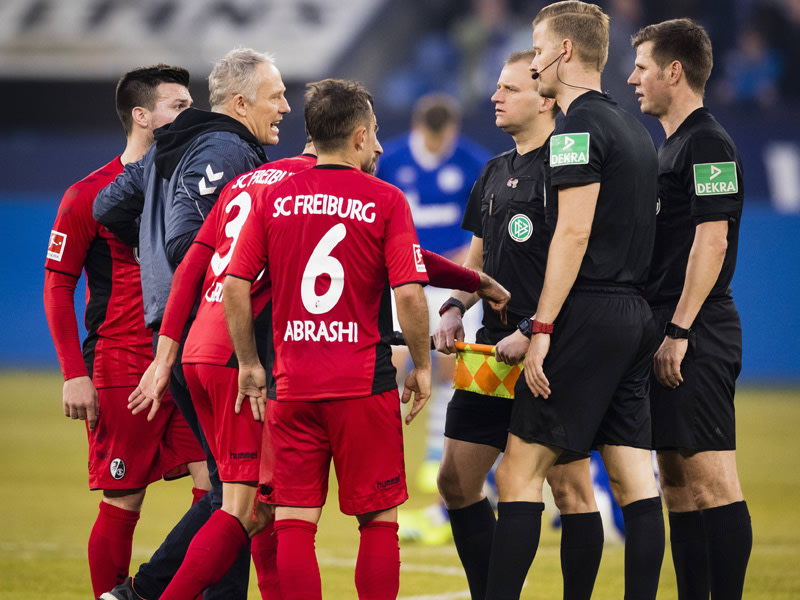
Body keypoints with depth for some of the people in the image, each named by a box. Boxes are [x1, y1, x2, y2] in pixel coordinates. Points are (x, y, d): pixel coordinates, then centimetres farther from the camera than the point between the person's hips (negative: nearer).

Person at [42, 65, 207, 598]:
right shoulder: (88, 195, -3)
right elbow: (57, 287, -2)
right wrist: (75, 375, -10)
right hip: (121, 370, -5)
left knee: (218, 488, -6)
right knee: (123, 505, -1)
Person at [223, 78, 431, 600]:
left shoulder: (273, 199, 5)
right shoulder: (385, 200, -4)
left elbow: (235, 287, 2)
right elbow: (409, 293, -12)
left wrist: (249, 364, 12)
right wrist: (422, 366, 1)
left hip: (292, 384, 3)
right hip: (364, 382, -3)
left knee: (295, 519, 4)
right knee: (379, 519, 6)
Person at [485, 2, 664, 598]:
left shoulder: (581, 125, -9)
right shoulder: (633, 128, 19)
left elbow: (573, 234, -17)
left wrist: (540, 329, -18)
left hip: (587, 318, -9)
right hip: (634, 315, 9)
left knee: (520, 471, -6)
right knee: (635, 482, 4)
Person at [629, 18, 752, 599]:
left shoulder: (708, 144, -11)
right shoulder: (672, 147, 20)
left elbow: (711, 240, -18)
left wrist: (679, 331, -21)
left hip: (697, 337, -10)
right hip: (671, 338, 10)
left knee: (712, 479, -11)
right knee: (678, 481, 10)